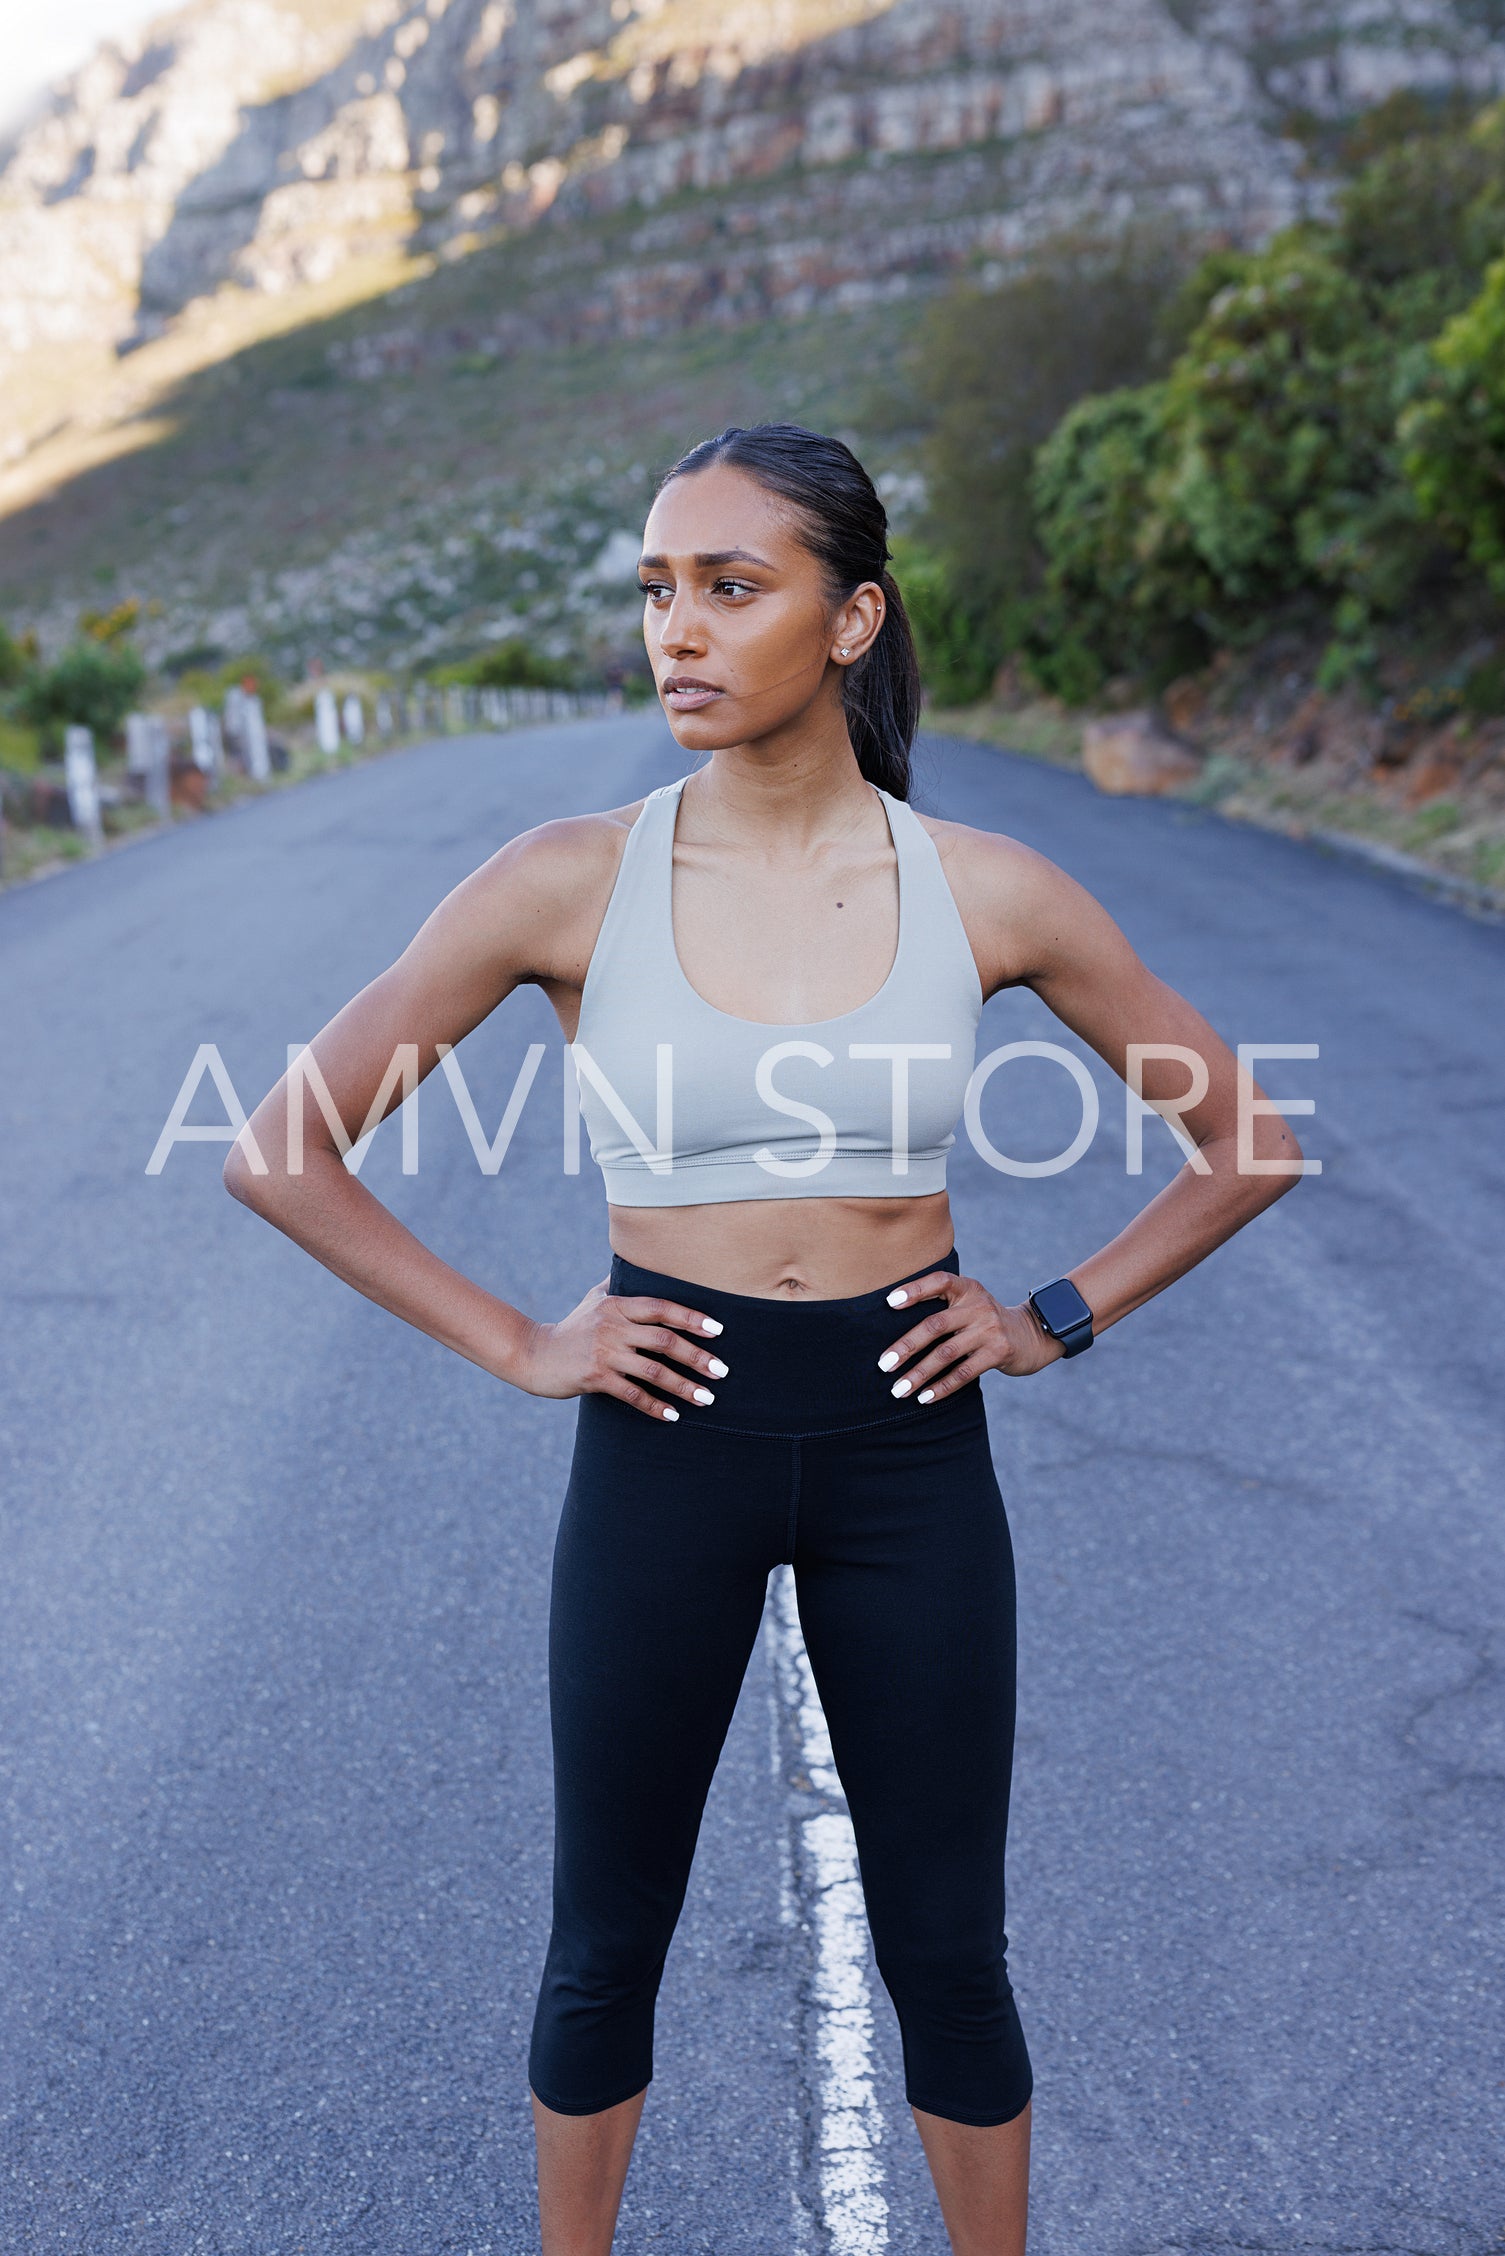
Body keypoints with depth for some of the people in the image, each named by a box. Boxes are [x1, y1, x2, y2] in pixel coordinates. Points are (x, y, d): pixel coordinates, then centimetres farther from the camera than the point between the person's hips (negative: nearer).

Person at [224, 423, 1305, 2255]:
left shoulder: (985, 893, -6)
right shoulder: (567, 886, -9)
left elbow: (1244, 1140, 6)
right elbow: (278, 1151, -5)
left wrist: (1062, 1316, -1)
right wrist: (515, 1346, -6)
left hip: (907, 1443, 1)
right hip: (667, 1443, 0)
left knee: (945, 1954, 14)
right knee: (607, 1949, 16)